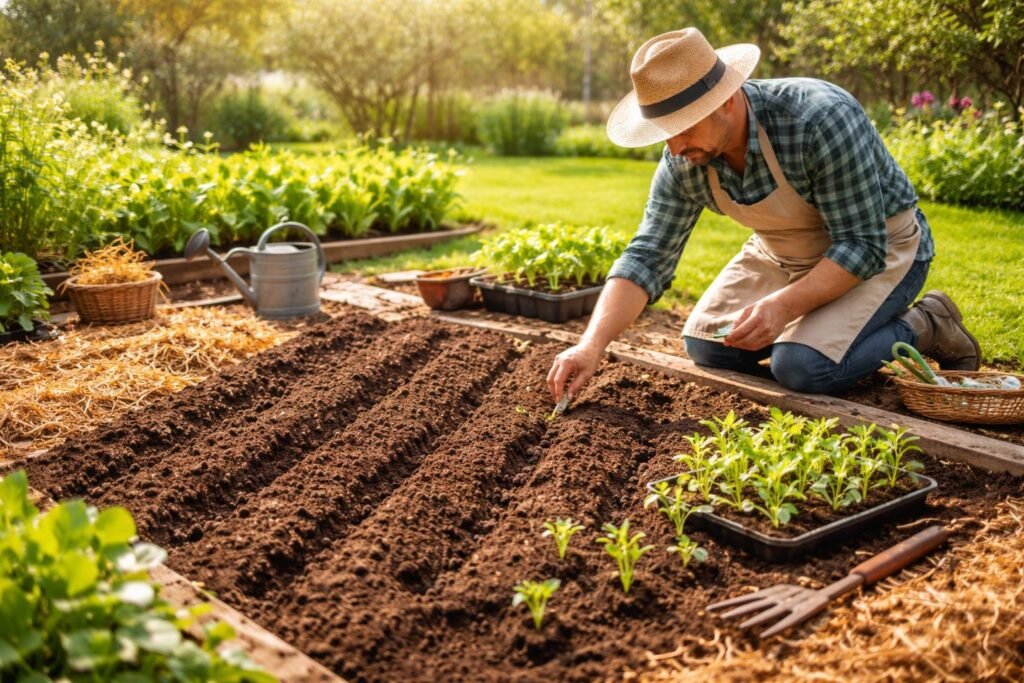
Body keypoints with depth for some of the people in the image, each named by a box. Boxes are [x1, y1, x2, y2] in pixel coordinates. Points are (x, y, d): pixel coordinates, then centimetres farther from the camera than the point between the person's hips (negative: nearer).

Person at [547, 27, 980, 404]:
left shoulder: (821, 119, -35)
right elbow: (647, 257, -16)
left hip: (880, 246, -6)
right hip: (785, 252, 6)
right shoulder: (683, 163, -17)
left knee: (803, 368, -25)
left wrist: (784, 305, -41)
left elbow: (863, 245, -30)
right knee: (707, 347, -2)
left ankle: (923, 328, 1)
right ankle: (822, 325, 17)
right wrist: (592, 344, -29)